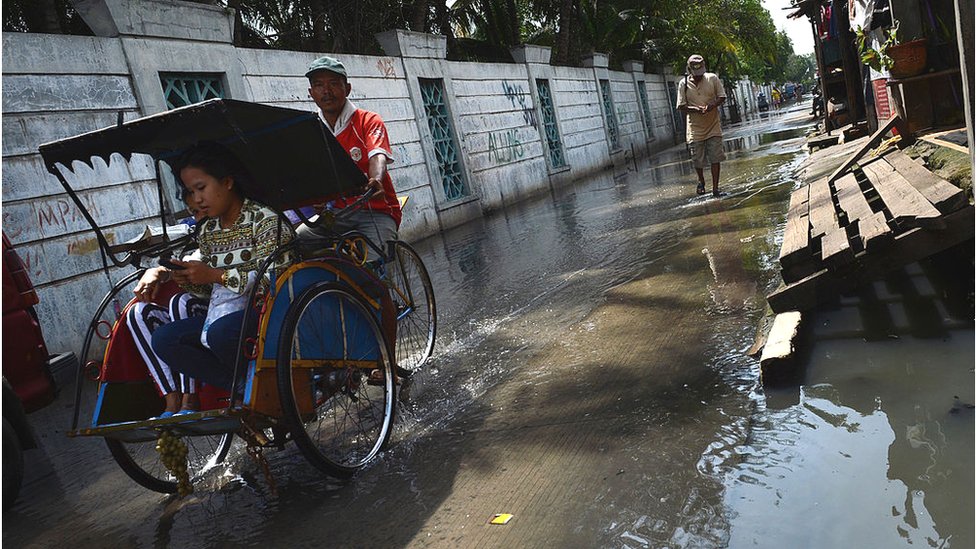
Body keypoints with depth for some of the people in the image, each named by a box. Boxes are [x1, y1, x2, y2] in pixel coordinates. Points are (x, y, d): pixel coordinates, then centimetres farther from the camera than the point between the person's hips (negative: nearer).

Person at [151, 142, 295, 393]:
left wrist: (217, 275, -20)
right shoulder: (207, 231, 13)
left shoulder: (264, 219, -11)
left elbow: (274, 280, -20)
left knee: (221, 332, -36)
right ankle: (243, 389, -13)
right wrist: (189, 276, -4)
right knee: (163, 338, -8)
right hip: (223, 311, 8)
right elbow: (208, 284, 19)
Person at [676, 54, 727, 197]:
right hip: (695, 128, 0)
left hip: (713, 126, 0)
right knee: (697, 160, 5)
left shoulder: (712, 78, -4)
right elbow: (681, 106, -4)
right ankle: (701, 181, 34)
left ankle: (715, 188, 5)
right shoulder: (684, 84, -5)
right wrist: (696, 109, -22)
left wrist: (711, 106, -20)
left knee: (715, 158, -3)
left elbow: (722, 97, 1)